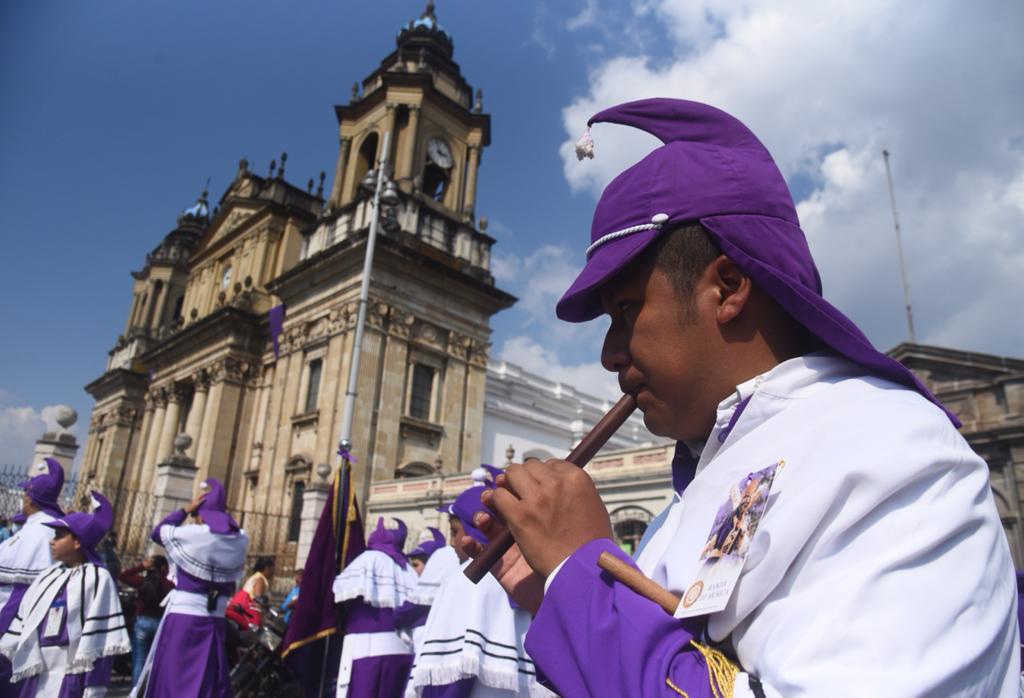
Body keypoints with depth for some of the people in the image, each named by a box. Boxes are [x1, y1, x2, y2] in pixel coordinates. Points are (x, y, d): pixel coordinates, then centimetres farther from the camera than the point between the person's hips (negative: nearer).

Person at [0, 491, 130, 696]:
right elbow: (23, 623, 17)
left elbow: (102, 639, -13)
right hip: (37, 677, 7)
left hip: (71, 679, -7)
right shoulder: (48, 577, 11)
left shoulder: (97, 578, -11)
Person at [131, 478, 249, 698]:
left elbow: (157, 533, 7)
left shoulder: (187, 535, -12)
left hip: (182, 619, -3)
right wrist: (222, 513, 11)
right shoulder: (240, 541, -2)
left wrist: (187, 509, 7)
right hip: (215, 622, 4)